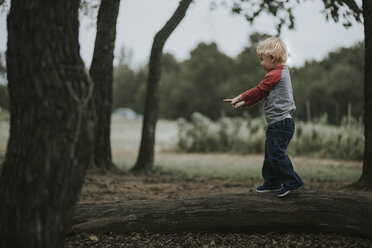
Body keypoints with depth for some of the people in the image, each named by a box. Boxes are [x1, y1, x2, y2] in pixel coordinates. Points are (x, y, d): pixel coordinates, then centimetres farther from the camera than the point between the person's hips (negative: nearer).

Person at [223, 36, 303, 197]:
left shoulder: (275, 74, -14)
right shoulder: (281, 73, 18)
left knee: (276, 154, -10)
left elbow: (258, 91, -12)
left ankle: (291, 182, -6)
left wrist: (239, 98, -1)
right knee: (270, 154, 16)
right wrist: (244, 103, 20)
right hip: (279, 123, 11)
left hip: (280, 122, -11)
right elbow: (261, 94, 22)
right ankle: (272, 182, 24)